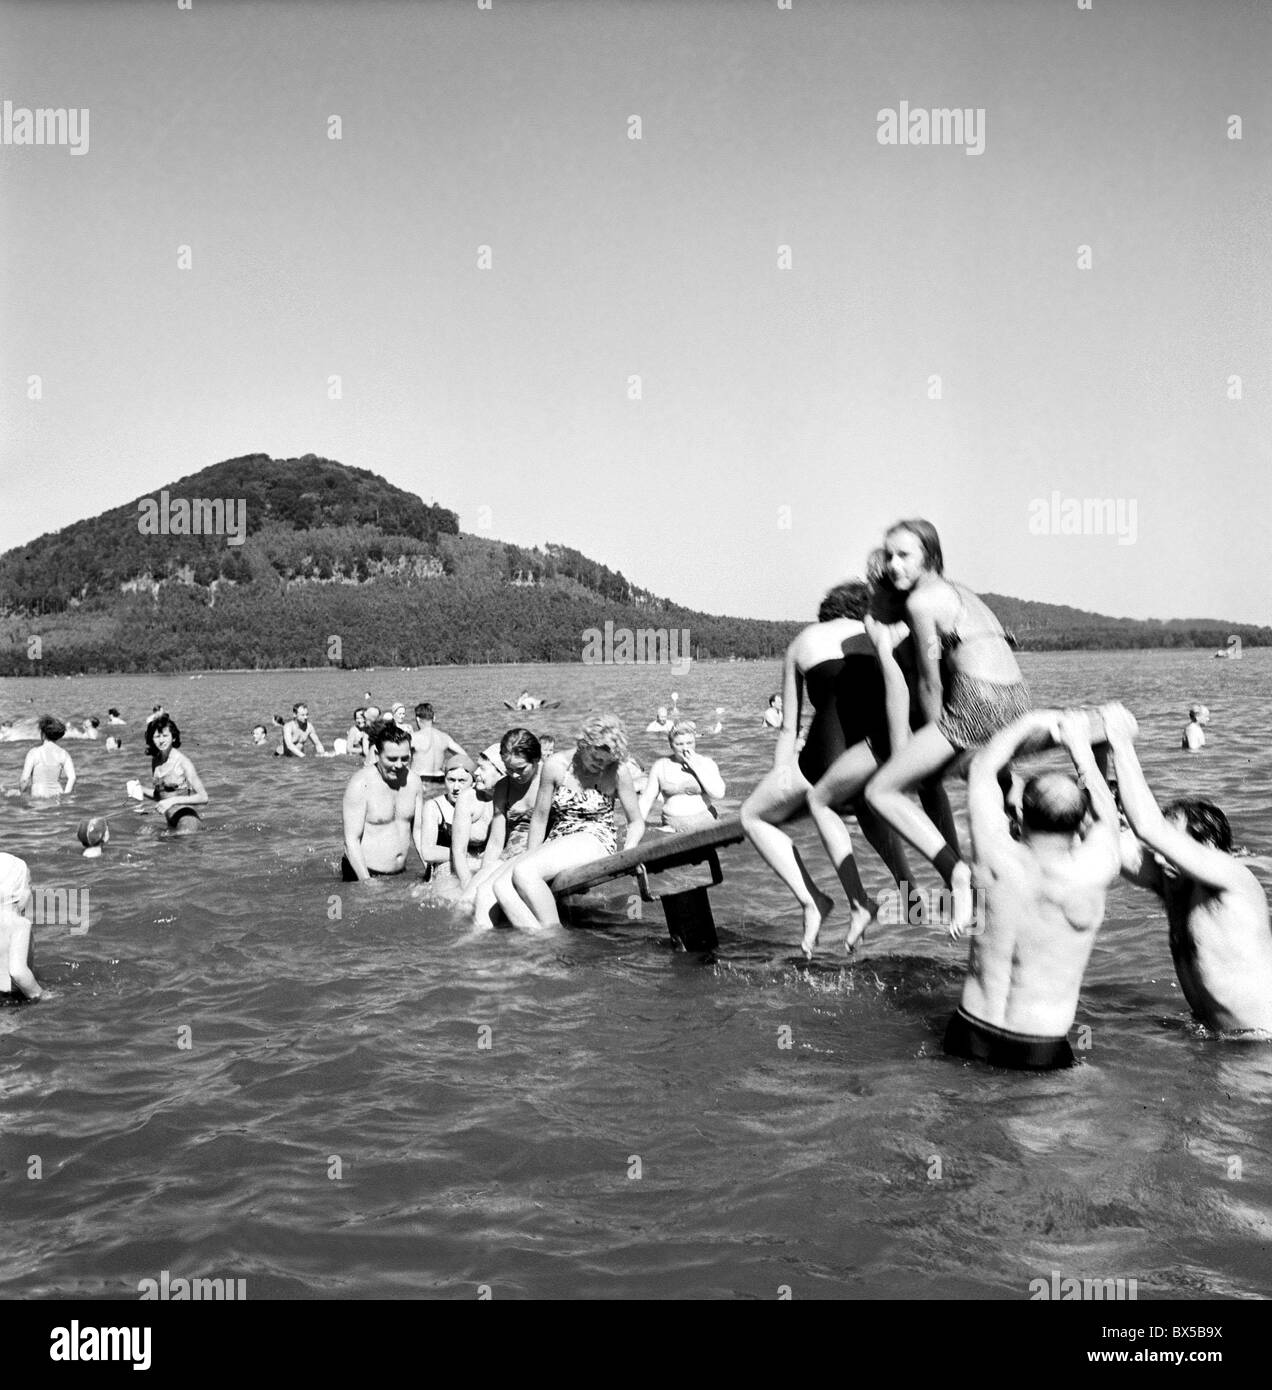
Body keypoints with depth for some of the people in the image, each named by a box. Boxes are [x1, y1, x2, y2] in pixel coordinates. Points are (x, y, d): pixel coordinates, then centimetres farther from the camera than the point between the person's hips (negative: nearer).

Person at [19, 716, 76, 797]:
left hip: (39, 796, -3)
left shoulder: (34, 752, -5)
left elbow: (24, 779, -7)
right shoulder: (63, 753, 3)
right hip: (57, 795, 3)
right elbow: (72, 778, -5)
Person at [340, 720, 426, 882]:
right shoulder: (360, 784, -14)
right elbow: (351, 840, -15)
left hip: (399, 873, 5)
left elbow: (418, 831, 10)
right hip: (361, 874, -5)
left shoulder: (412, 780, 3)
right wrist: (366, 881, -22)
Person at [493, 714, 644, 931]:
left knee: (524, 871, -31)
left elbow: (637, 822, 4)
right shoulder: (556, 766, -2)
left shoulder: (617, 772, -5)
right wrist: (530, 857, 6)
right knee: (502, 886, -26)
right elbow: (540, 818, 6)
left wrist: (628, 852, -14)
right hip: (555, 844, 4)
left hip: (594, 841, -4)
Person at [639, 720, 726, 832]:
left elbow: (718, 794, -8)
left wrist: (697, 767, -9)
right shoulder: (660, 766, 7)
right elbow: (646, 800, 11)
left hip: (705, 826, -2)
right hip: (672, 829, 2)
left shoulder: (706, 763, 5)